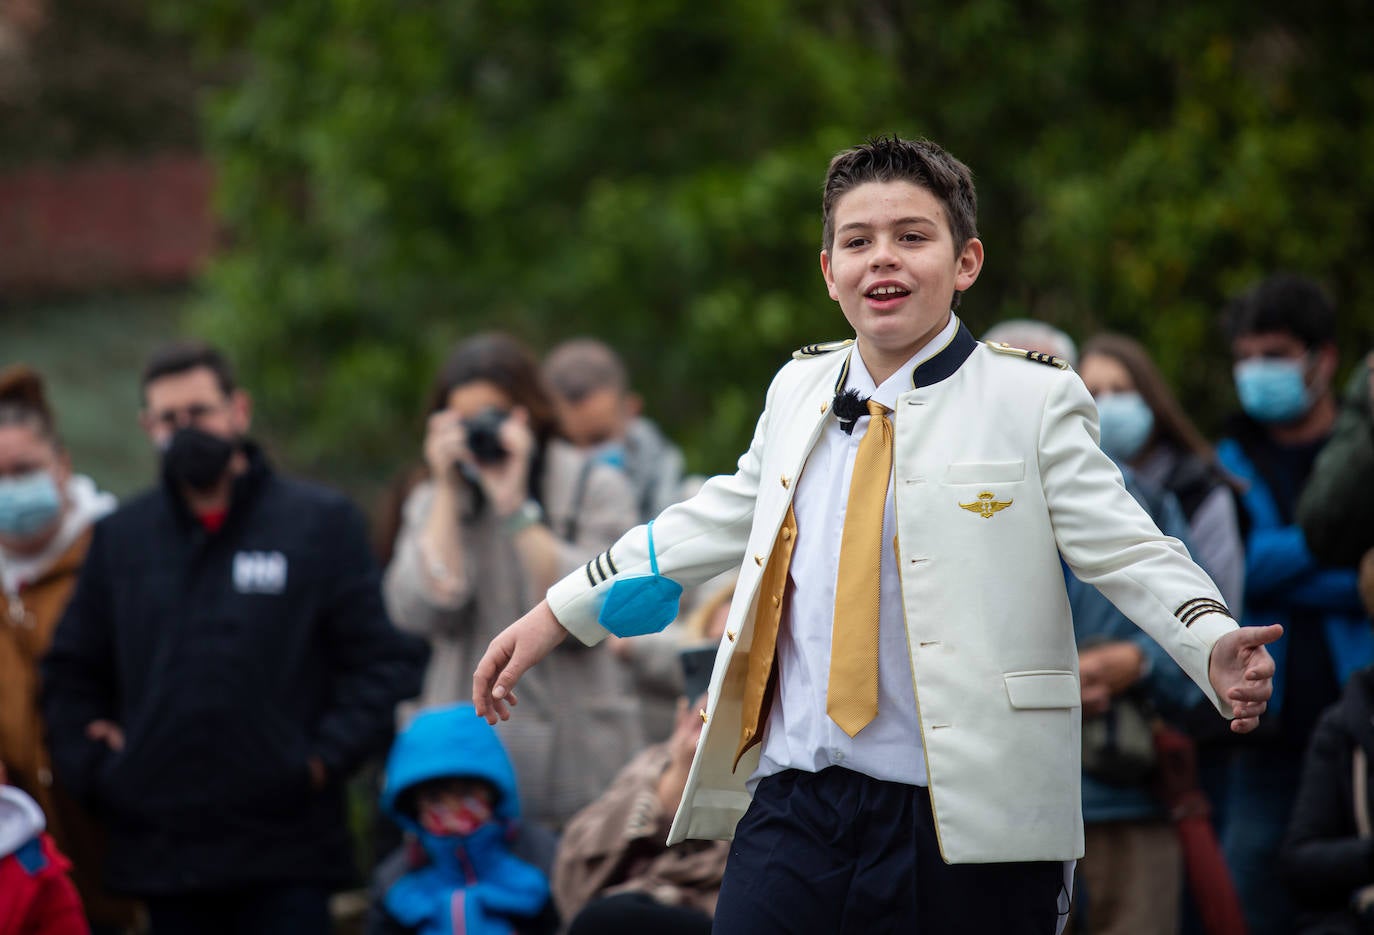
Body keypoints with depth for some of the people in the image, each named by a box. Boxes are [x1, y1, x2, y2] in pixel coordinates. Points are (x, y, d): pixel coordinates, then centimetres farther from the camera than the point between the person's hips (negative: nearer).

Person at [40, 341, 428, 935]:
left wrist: (324, 759, -8)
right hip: (163, 854, 3)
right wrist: (93, 769, 5)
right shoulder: (121, 538, 13)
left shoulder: (320, 523, 4)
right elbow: (70, 674, 19)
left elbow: (386, 663, 1)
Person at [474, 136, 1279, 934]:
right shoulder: (800, 391, 13)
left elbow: (1127, 551, -5)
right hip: (796, 810, 4)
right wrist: (559, 614, 27)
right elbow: (715, 523, 25)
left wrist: (1213, 646, -25)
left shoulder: (1032, 400, -1)